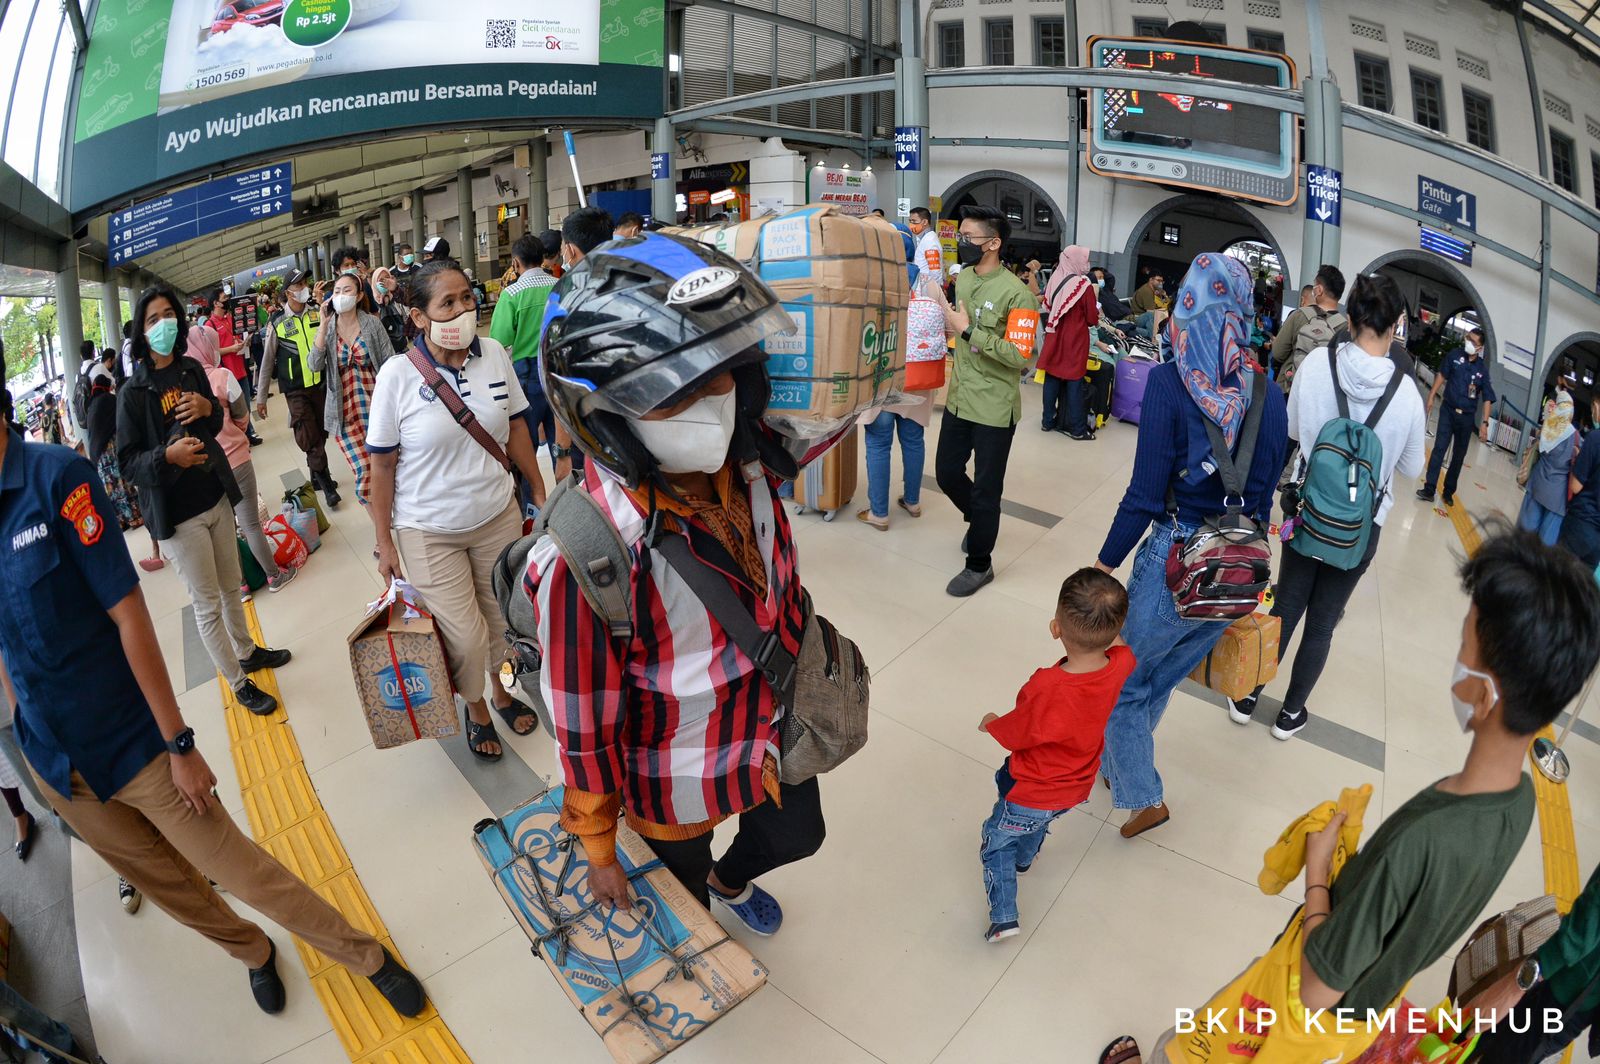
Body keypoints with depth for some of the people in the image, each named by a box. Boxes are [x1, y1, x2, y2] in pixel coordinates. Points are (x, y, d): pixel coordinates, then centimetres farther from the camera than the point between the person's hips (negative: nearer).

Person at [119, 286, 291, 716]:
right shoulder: (133, 391, -12)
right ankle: (238, 683, 18)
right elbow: (127, 461, -11)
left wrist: (208, 409, -7)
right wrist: (167, 456, -30)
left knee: (231, 587, 20)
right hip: (178, 514, -5)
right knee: (207, 604, 5)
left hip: (216, 496, 5)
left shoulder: (192, 370, 3)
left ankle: (247, 652, 40)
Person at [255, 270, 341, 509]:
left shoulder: (317, 312, 3)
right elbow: (267, 362, 3)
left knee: (321, 433, 12)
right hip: (296, 390, -3)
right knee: (308, 436, -8)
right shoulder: (278, 324, -3)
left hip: (321, 384, 3)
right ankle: (325, 481, 0)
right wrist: (261, 397, 5)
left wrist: (321, 303, -18)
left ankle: (316, 475, 29)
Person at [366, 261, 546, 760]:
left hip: (498, 515, 3)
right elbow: (383, 466, -8)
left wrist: (539, 492, 9)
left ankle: (502, 689, 46)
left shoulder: (494, 354, -7)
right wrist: (385, 542, -4)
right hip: (429, 532, -3)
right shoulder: (397, 374, -15)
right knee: (466, 637, 2)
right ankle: (475, 707, 33)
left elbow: (515, 427, 6)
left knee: (504, 617, 16)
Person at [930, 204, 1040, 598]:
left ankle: (979, 565, 23)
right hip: (958, 400, 7)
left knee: (985, 490, 5)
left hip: (994, 409, -7)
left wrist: (967, 330, -25)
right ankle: (978, 521, 47)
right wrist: (943, 319, 0)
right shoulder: (960, 278, 5)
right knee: (947, 473, 18)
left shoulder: (1016, 294, -17)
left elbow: (1020, 355, -24)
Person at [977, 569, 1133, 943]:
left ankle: (1002, 916, 23)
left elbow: (1014, 734, -19)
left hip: (1030, 795, -6)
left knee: (996, 844, 22)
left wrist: (990, 723, -1)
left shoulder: (1047, 687, -41)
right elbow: (1117, 645, 5)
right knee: (1037, 825, 38)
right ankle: (1023, 858, 63)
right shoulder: (1120, 666, -25)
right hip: (1076, 789, 6)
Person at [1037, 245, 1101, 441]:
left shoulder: (1054, 280, -1)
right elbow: (1092, 319, -9)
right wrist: (1096, 311, 11)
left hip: (1054, 337, 5)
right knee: (1074, 382, 1)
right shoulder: (1084, 285, -15)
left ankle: (1049, 421, 19)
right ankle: (1077, 428, 7)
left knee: (1052, 378, 12)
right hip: (1075, 340, -5)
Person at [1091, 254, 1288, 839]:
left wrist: (1104, 565, -6)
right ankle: (1115, 762, 45)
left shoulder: (1170, 381, -17)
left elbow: (1146, 493, -17)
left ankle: (1143, 794, 27)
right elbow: (1263, 495, 5)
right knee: (1161, 679, 25)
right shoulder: (1268, 394, -2)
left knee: (1122, 680, 18)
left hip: (1175, 565, -5)